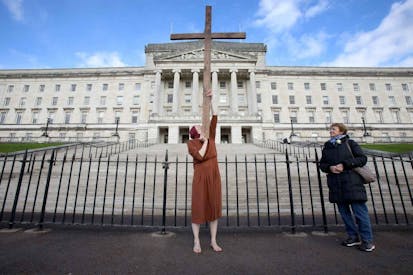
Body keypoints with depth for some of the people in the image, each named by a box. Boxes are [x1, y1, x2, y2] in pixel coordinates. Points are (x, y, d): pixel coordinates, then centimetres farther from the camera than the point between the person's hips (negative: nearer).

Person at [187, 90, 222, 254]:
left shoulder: (211, 138, 11)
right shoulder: (191, 143, -1)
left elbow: (214, 119, 6)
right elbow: (200, 156, -17)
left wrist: (210, 101, 4)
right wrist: (205, 142, -6)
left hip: (214, 177, 4)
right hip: (200, 178, -4)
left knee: (214, 208, 9)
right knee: (198, 208, 4)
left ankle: (213, 241, 24)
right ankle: (196, 242, 21)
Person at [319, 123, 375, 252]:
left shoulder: (350, 143, 1)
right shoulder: (327, 147, 11)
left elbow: (362, 158, -5)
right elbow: (322, 164, 12)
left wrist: (345, 165, -16)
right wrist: (329, 167, -9)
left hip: (352, 183, -4)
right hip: (336, 185, 4)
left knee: (359, 211, 0)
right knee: (344, 211, 12)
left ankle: (367, 240, 16)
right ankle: (353, 236, 27)